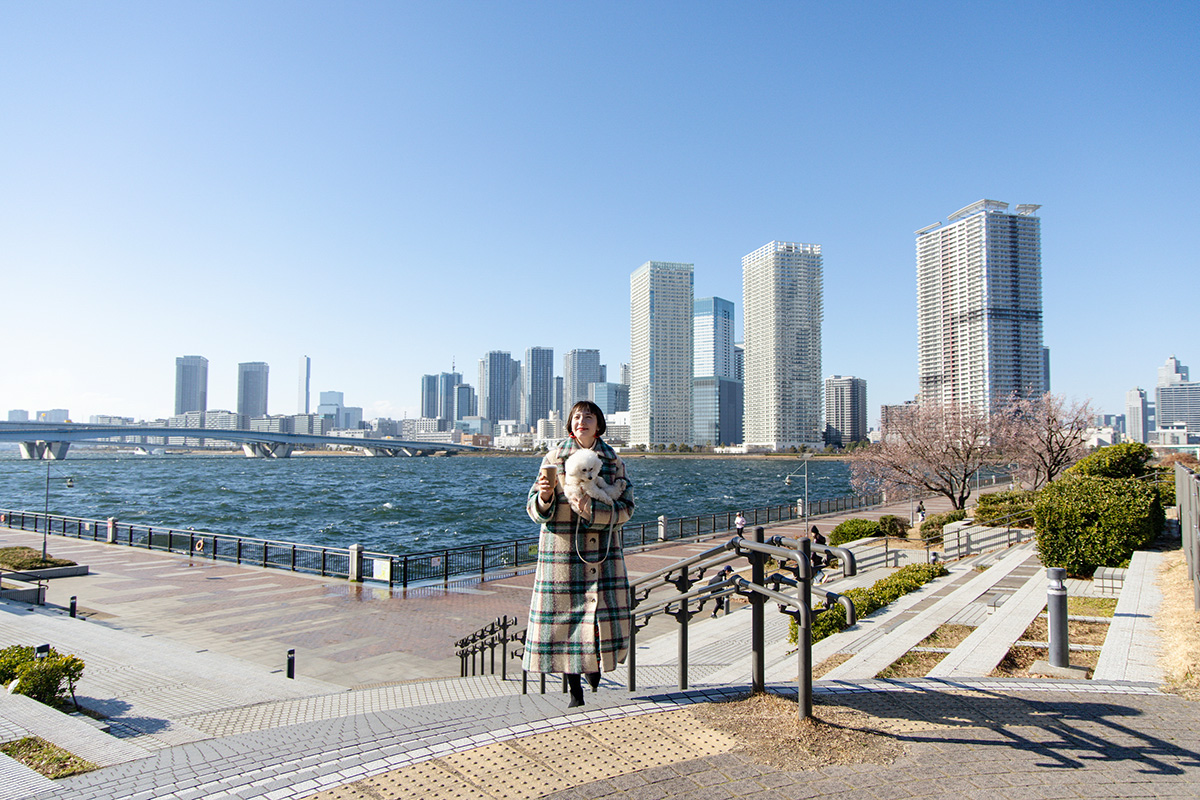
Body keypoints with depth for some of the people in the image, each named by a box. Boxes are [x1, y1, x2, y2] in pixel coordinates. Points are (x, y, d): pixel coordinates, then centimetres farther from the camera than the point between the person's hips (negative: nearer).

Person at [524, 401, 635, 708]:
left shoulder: (613, 460, 5)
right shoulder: (554, 457, 2)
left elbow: (626, 507, -2)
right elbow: (535, 509, 1)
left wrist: (593, 510, -18)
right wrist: (545, 497, -21)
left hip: (603, 551, 1)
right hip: (561, 549, -1)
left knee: (607, 617, -2)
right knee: (563, 615, 1)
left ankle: (596, 660, 33)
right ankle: (575, 690, 19)